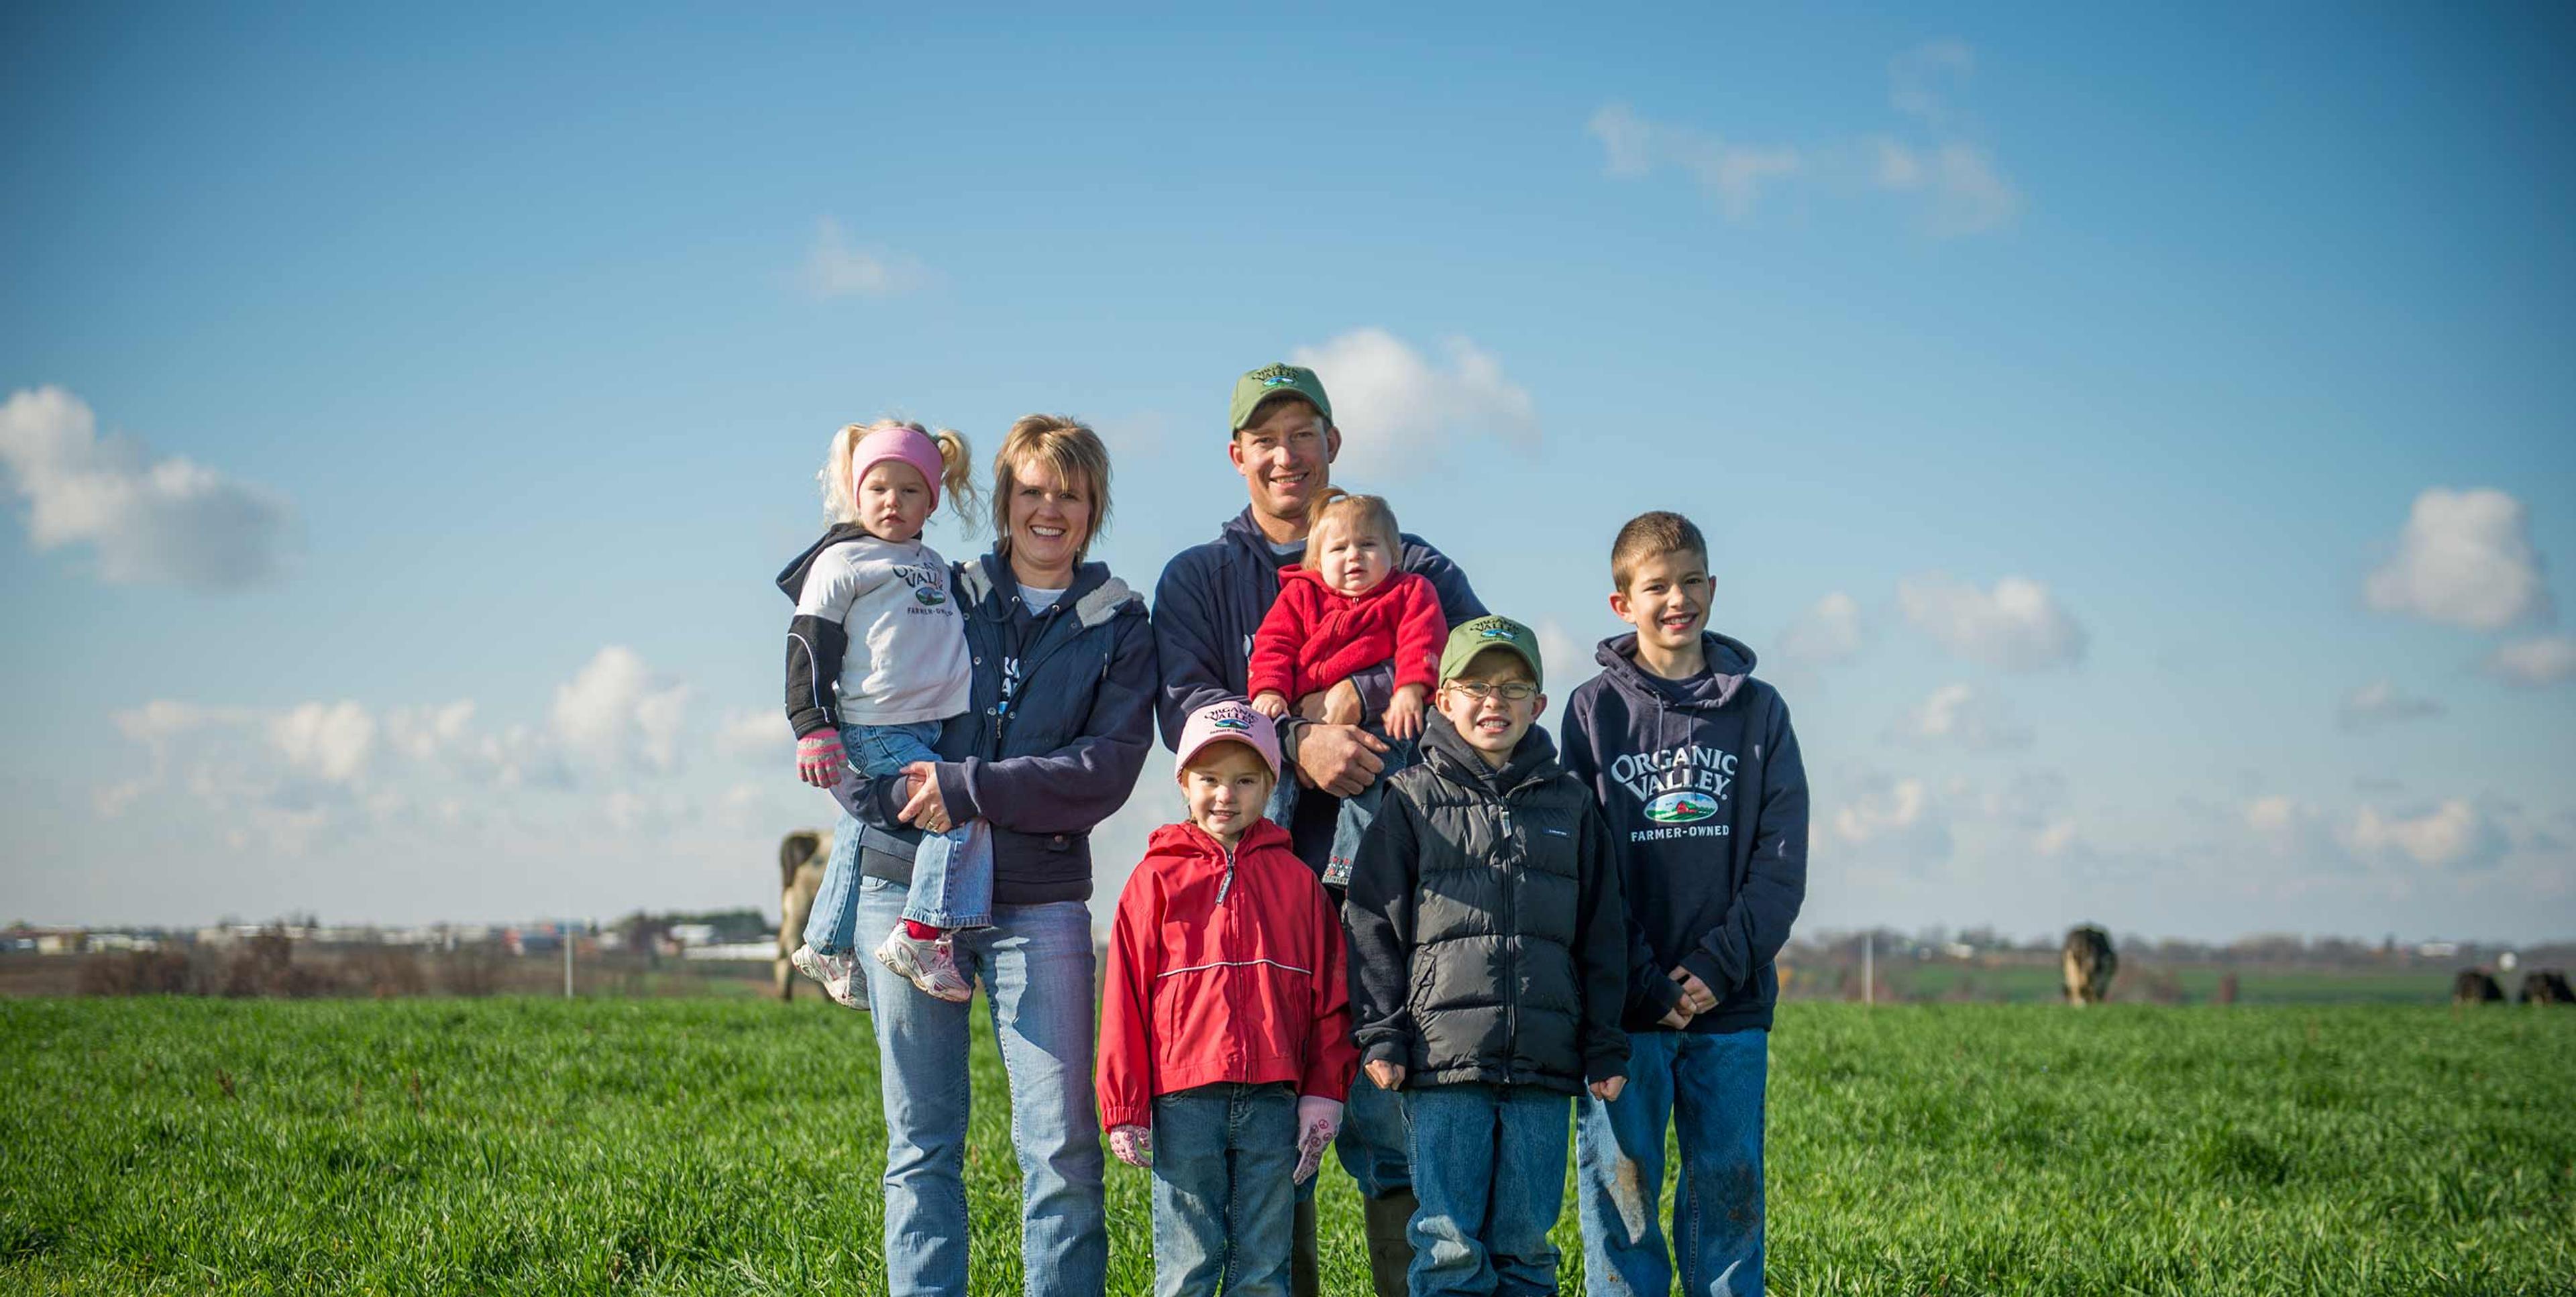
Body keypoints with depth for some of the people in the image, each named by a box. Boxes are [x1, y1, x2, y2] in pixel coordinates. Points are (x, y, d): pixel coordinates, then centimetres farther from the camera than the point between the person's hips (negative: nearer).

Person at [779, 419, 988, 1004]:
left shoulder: (933, 565, 19)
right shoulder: (842, 561, -2)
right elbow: (809, 643, -6)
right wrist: (814, 726, -13)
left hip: (933, 726, 7)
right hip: (874, 729, -7)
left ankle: (825, 945, 29)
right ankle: (921, 935, -20)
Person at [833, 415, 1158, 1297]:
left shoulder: (1119, 625, 8)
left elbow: (1108, 769, -5)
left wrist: (972, 789, -13)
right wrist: (896, 798, -11)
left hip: (1040, 901, -1)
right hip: (908, 891, 1)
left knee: (1062, 1145, -5)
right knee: (921, 1144, 5)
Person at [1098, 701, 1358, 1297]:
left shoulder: (1295, 879, 9)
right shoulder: (1158, 878, 5)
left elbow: (1330, 995, 10)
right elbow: (1126, 997, 3)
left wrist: (1323, 1093, 3)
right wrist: (1125, 1108, -1)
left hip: (1274, 1101, 1)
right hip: (1184, 1102, -1)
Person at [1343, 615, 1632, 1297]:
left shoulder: (1570, 805, 12)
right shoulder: (1413, 800, 5)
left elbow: (1602, 934, 14)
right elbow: (1373, 925, 4)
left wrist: (1606, 1048, 10)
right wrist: (1380, 1035, -3)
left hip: (1544, 1062, 2)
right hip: (1444, 1062, -2)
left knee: (1526, 1242, 5)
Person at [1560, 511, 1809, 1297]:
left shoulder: (1758, 710, 8)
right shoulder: (1594, 710, 4)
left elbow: (1782, 861, 2)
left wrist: (1719, 966, -10)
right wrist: (1644, 984, -11)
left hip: (1732, 1004, 1)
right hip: (1623, 1009, -1)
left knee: (1730, 1191, 4)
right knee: (1621, 1191, 1)